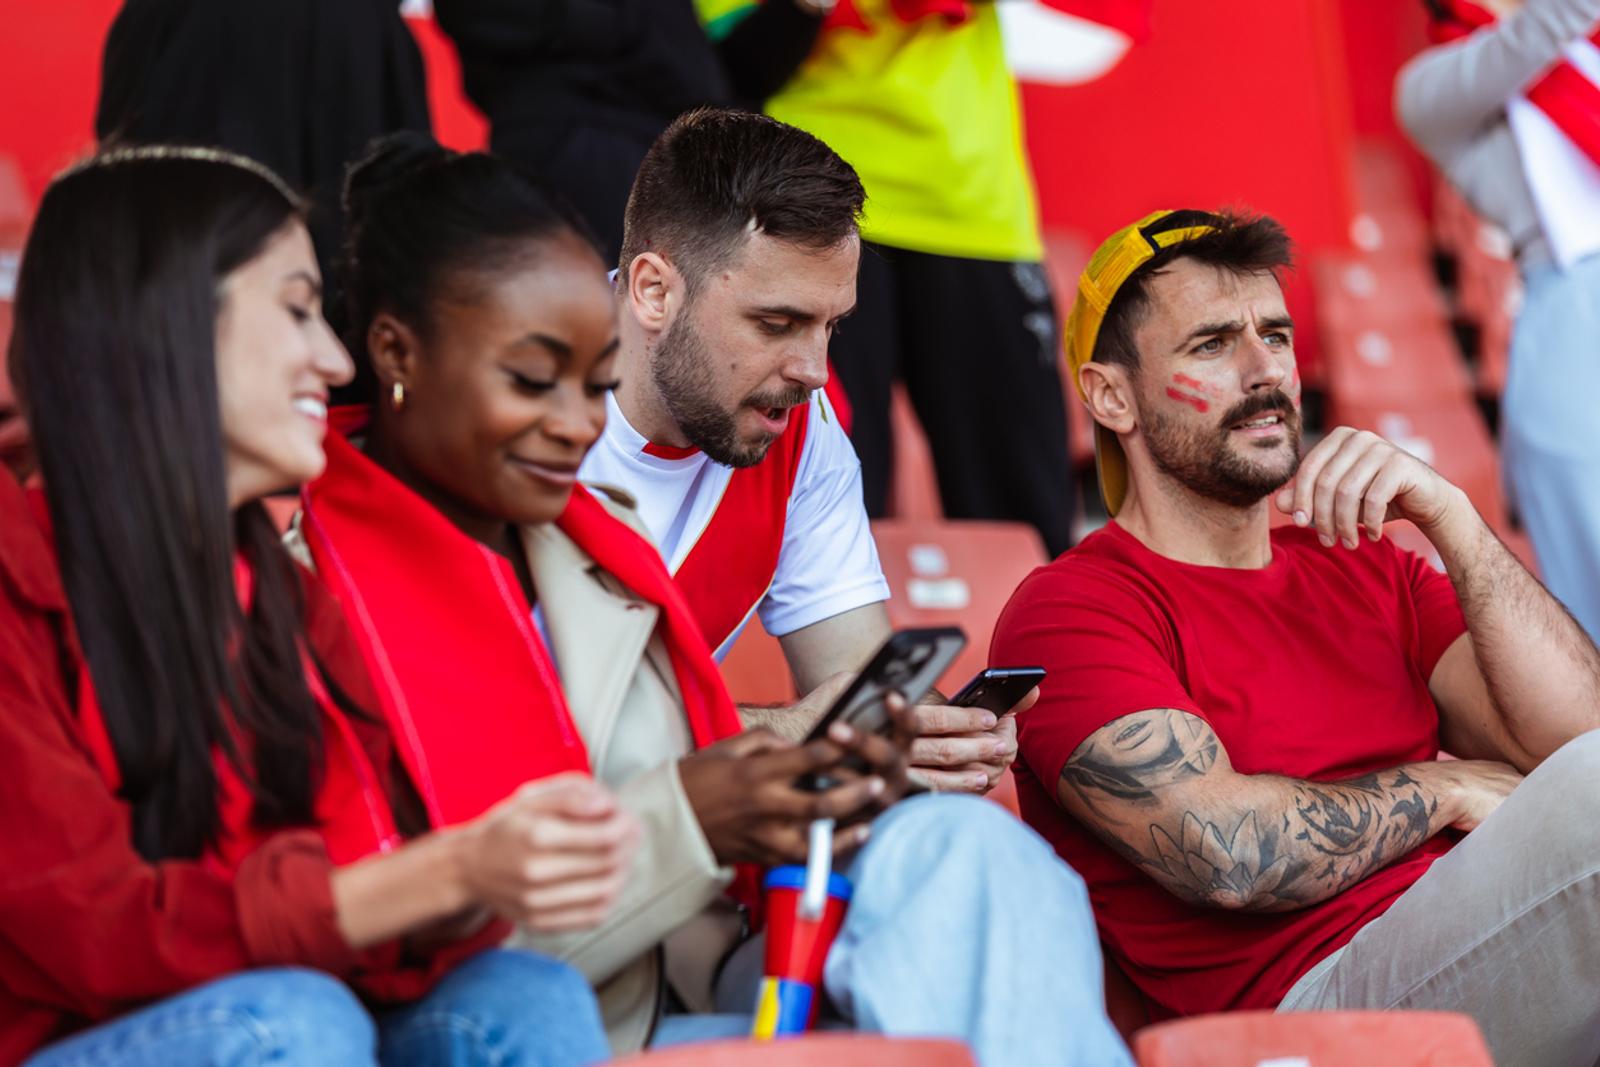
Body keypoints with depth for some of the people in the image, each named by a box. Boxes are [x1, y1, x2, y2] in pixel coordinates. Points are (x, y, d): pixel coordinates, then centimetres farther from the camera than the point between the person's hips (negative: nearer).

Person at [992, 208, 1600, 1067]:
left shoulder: (1365, 571, 25)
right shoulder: (1068, 609, 4)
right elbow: (1225, 851, -12)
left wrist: (1449, 517, 0)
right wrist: (1444, 789, 2)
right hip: (1318, 985, -7)